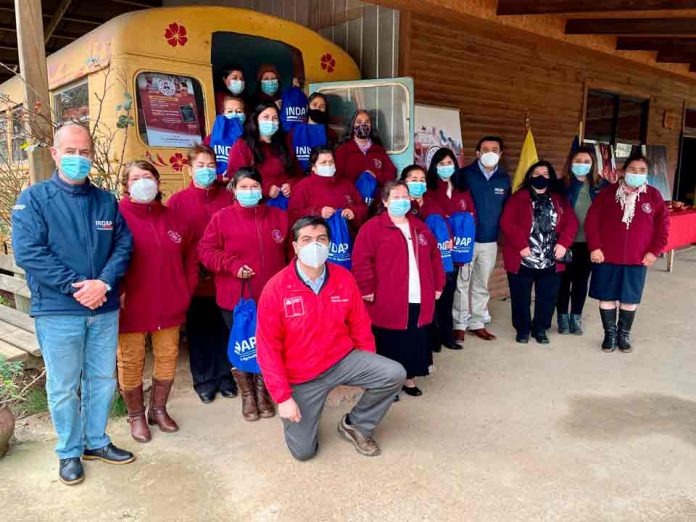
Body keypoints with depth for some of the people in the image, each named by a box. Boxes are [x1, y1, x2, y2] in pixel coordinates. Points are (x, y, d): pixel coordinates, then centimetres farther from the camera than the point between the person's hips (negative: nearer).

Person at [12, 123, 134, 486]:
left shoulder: (106, 201, 7)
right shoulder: (34, 199, -4)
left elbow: (124, 245, 2)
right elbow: (27, 252, -14)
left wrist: (104, 283, -14)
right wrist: (76, 286, -19)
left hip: (104, 309, 4)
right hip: (58, 311, -3)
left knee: (103, 379, 14)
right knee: (63, 386, 9)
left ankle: (96, 441, 33)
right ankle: (70, 452, 28)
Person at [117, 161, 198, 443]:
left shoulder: (171, 216, 8)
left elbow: (189, 255, 14)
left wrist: (187, 290, 8)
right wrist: (117, 293, -16)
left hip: (169, 305, 5)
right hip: (132, 307, -4)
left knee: (167, 358, 14)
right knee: (131, 363, 8)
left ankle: (159, 409, 35)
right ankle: (136, 416, 28)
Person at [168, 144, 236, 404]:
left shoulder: (228, 198, 3)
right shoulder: (177, 201, 0)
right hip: (194, 279, -1)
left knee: (224, 327, 9)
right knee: (198, 330, 10)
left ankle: (224, 375, 27)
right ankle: (204, 380, 26)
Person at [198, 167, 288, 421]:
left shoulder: (278, 216, 4)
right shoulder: (222, 217, -3)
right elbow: (206, 250, -4)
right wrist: (232, 265, -17)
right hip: (235, 297, -1)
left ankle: (262, 392, 33)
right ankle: (247, 395, 31)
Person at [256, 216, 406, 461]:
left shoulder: (344, 278, -8)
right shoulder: (276, 288, -18)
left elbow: (360, 327, 3)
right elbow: (268, 348, -14)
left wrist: (372, 371, 6)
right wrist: (283, 397, -15)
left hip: (343, 360, 3)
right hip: (301, 377, -2)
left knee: (395, 374, -18)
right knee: (303, 451, -2)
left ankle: (355, 424, 9)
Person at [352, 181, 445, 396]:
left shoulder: (419, 227, 15)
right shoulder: (373, 227, -6)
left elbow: (435, 256, 18)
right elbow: (361, 261, -12)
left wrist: (438, 285, 13)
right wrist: (367, 289, -15)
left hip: (419, 300, 6)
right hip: (388, 302, -5)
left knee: (416, 342, 13)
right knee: (391, 343, 4)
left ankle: (409, 377, 31)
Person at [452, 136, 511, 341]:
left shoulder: (504, 179, 7)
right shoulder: (464, 174, -5)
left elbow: (506, 208, 15)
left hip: (490, 241, 4)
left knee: (482, 284, 12)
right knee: (462, 283, 2)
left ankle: (477, 323, 24)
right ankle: (460, 324, 13)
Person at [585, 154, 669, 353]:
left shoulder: (654, 195, 1)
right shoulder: (608, 192, -2)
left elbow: (663, 225, 5)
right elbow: (592, 221, -3)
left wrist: (654, 251, -3)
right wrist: (594, 247, -10)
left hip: (637, 260, 1)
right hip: (607, 257, -1)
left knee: (630, 299, 11)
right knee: (607, 297, 8)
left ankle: (624, 334, 29)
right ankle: (610, 333, 25)